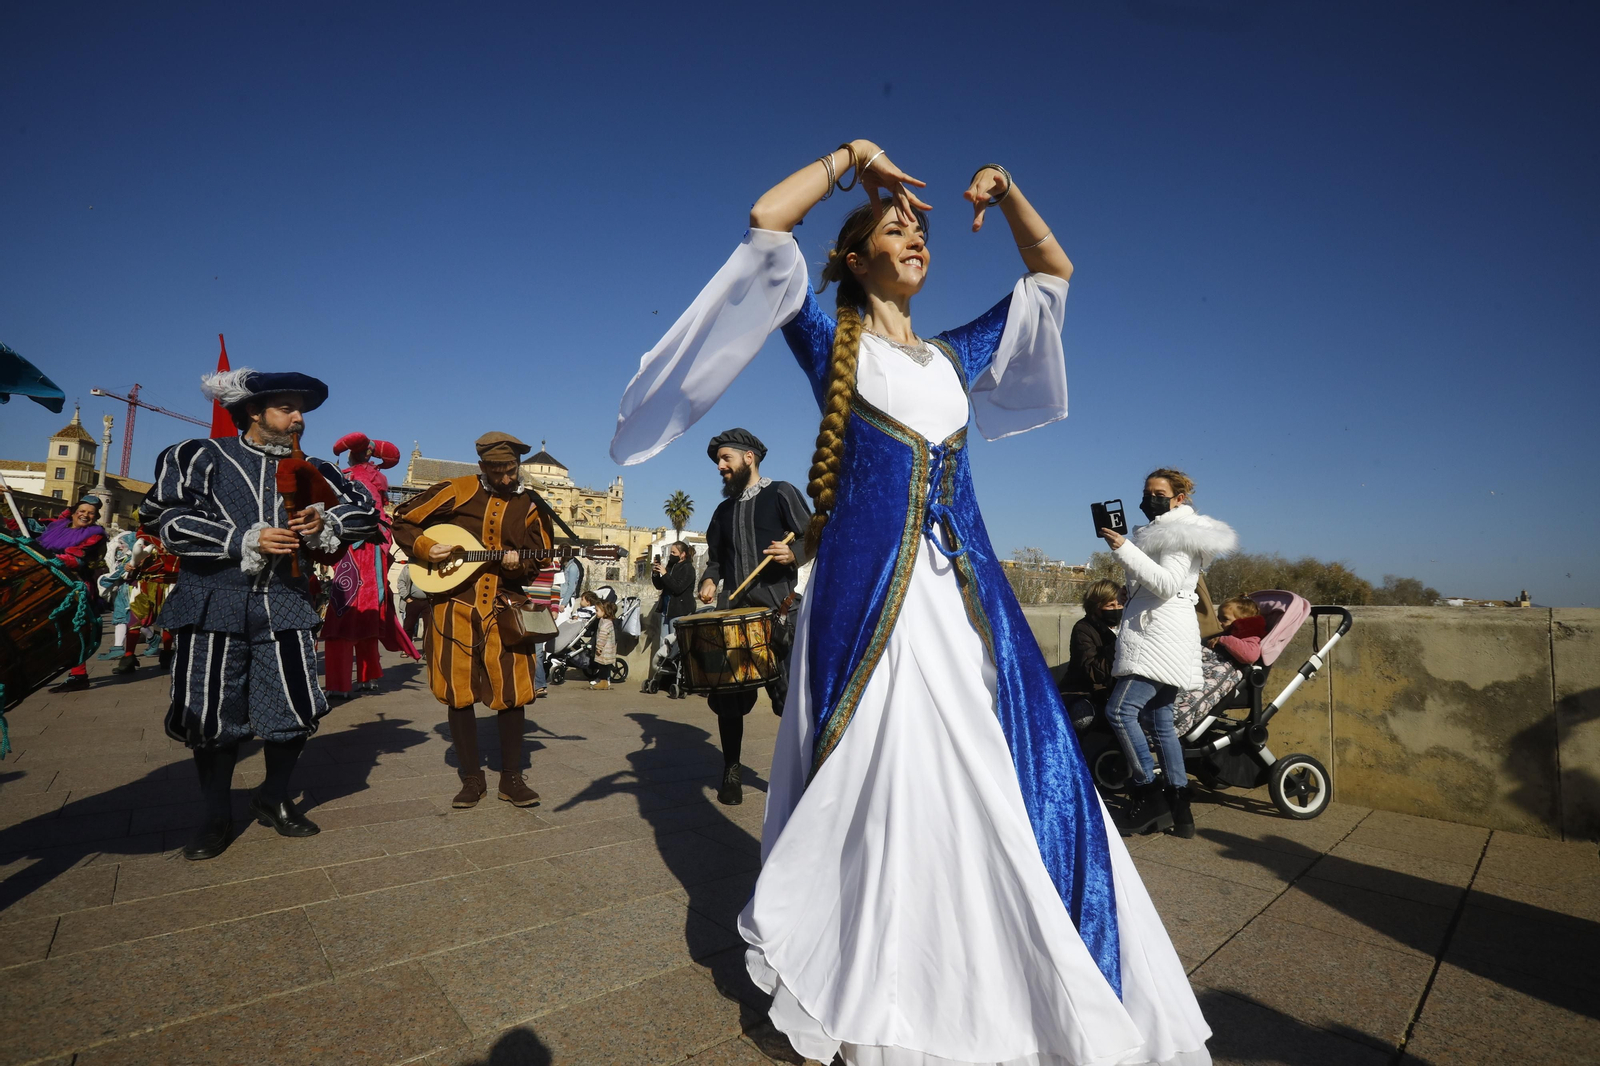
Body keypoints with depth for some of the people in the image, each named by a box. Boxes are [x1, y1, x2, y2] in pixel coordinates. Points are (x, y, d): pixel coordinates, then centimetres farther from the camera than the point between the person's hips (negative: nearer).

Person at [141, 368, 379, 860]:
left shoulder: (312, 471, 12)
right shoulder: (202, 458, 2)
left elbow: (366, 513, 9)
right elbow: (164, 517, -9)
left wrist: (324, 522, -11)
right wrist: (246, 540, -16)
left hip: (285, 605, 3)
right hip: (214, 604, -2)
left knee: (296, 708, 2)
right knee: (212, 712, 5)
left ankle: (274, 797, 26)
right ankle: (217, 817, 25)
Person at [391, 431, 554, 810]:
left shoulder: (529, 505, 6)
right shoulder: (455, 492, 1)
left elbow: (540, 555, 10)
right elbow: (404, 521, 7)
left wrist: (520, 560, -11)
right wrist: (425, 548, -10)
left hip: (504, 608, 1)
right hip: (455, 604, 0)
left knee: (512, 691, -2)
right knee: (458, 691, 5)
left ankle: (511, 778, 13)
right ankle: (471, 778, 19)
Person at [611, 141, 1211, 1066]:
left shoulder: (956, 355, 21)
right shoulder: (830, 343, 9)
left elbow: (1055, 273, 29)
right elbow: (766, 224, -2)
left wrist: (1007, 192, 20)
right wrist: (849, 159, 7)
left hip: (964, 585, 5)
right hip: (871, 583, -5)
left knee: (997, 773, 3)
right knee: (884, 777, -4)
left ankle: (996, 987, 21)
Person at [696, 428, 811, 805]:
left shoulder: (781, 493, 2)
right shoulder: (724, 511, 21)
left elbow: (814, 538, -3)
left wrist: (793, 555, -23)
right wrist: (709, 580, 4)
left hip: (777, 611, -5)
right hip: (733, 611, 5)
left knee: (787, 694, -4)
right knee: (727, 694, 4)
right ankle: (731, 772, 19)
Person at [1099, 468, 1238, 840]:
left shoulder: (1177, 534, -6)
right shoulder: (1159, 531, 23)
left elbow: (1167, 584, -20)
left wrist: (1124, 549, -24)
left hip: (1163, 637, -10)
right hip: (1154, 636, 10)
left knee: (1120, 710, -18)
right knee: (1160, 721, 8)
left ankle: (1149, 793, -11)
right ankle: (1180, 810, 12)